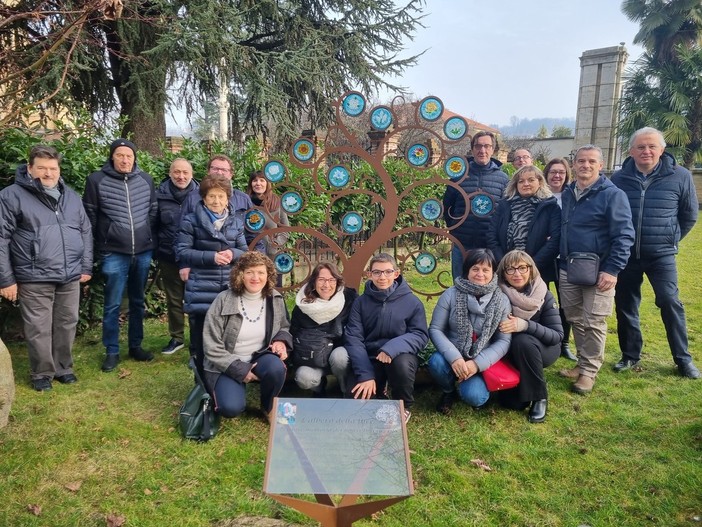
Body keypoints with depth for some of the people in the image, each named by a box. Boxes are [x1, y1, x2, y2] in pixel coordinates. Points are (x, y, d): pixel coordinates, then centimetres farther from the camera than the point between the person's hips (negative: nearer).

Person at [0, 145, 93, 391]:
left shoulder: (71, 196, 12)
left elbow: (86, 232, 16)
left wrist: (87, 267, 10)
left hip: (70, 277, 4)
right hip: (34, 279, -4)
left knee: (67, 325, 13)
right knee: (39, 329, 5)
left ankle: (63, 367, 31)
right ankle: (42, 373, 24)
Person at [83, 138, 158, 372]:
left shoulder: (145, 179, 5)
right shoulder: (97, 180, -5)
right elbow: (90, 216, 0)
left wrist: (151, 241, 8)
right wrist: (99, 246, 2)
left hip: (143, 252, 3)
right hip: (113, 253, -3)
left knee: (138, 302, 14)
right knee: (112, 305, 3)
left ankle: (136, 346, 26)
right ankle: (111, 351, 16)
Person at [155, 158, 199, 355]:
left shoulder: (200, 195, -4)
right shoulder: (160, 195, 0)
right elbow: (153, 226, 9)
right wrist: (155, 252, 7)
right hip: (169, 258, 2)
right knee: (174, 299, 14)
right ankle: (176, 337, 29)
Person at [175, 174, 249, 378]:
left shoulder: (236, 222, 9)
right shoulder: (191, 221, -2)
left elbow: (245, 251, 12)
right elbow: (182, 251, -7)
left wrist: (233, 253, -11)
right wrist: (211, 257, -17)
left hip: (230, 288, 3)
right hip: (201, 289, -3)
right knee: (201, 338, 3)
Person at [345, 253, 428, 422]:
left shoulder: (412, 302, -6)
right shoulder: (360, 302, -2)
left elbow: (420, 335, -10)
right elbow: (354, 338, -8)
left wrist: (392, 347, -30)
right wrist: (365, 375, -20)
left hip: (400, 356, -2)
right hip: (370, 359, 2)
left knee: (402, 364, -36)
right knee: (356, 398, -19)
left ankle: (404, 406, -3)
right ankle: (378, 392, 21)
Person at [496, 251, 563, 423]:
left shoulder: (544, 296, -17)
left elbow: (557, 335, -23)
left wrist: (526, 326, -38)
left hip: (544, 349, -1)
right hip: (511, 354, 1)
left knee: (523, 341, -35)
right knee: (513, 401, -17)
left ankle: (540, 397, -14)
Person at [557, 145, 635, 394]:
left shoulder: (613, 195, -10)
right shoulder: (567, 193, 10)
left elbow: (624, 235, -14)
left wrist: (612, 270, -20)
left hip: (597, 272, -6)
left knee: (593, 323, 1)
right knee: (575, 320, 13)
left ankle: (589, 371, 13)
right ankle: (583, 363, 28)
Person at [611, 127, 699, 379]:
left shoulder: (680, 176, -4)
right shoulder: (619, 178, -2)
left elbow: (689, 214, 8)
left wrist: (671, 239, 10)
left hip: (661, 254, -2)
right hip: (626, 253, 2)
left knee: (669, 302, -6)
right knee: (625, 306, 8)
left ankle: (683, 358, 10)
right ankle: (630, 355, 23)